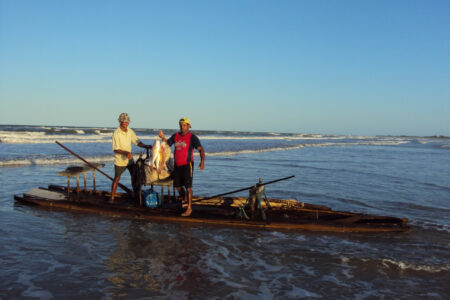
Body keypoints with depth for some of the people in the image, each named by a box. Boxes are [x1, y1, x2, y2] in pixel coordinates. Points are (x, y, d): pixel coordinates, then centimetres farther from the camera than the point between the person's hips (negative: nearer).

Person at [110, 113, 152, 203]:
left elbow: (137, 142, 4)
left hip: (130, 159, 5)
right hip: (120, 161, -5)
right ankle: (112, 197, 14)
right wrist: (126, 152, -33)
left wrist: (146, 146, -13)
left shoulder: (130, 131, 2)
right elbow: (115, 149, -18)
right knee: (117, 178, 3)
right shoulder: (116, 133, -16)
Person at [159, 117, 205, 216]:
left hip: (187, 165, -6)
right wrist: (163, 137, -5)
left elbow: (201, 149, -15)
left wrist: (202, 161, -31)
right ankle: (186, 201, 34)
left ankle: (189, 208, -7)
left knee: (188, 186, -10)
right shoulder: (175, 136, 10)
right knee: (178, 186, 12)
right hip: (177, 165, 6)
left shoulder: (192, 137, -8)